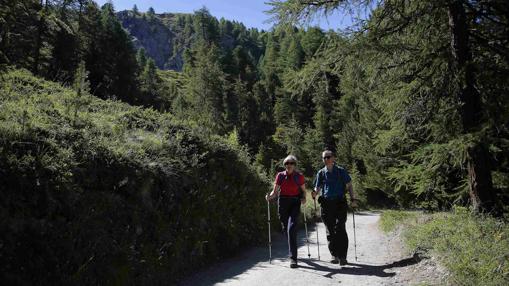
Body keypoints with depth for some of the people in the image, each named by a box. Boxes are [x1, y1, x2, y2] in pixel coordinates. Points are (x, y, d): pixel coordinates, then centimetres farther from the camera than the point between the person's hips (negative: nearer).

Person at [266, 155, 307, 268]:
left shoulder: (299, 176, 3)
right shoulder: (280, 175, 5)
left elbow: (303, 191, 11)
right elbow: (275, 191, 5)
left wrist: (303, 198, -9)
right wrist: (270, 196, -16)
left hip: (295, 203, -2)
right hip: (283, 203, 2)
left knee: (291, 228, -17)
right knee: (286, 228, 11)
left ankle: (293, 258, -14)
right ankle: (293, 251, 40)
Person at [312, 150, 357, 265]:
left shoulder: (341, 171, 5)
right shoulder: (321, 173, 11)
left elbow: (349, 185, 9)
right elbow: (318, 188, 13)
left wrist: (353, 199, -2)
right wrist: (314, 193, -9)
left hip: (340, 203, -2)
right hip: (326, 204, 3)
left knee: (340, 229, -10)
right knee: (330, 231, 4)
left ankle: (342, 257, -5)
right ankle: (334, 255, 14)